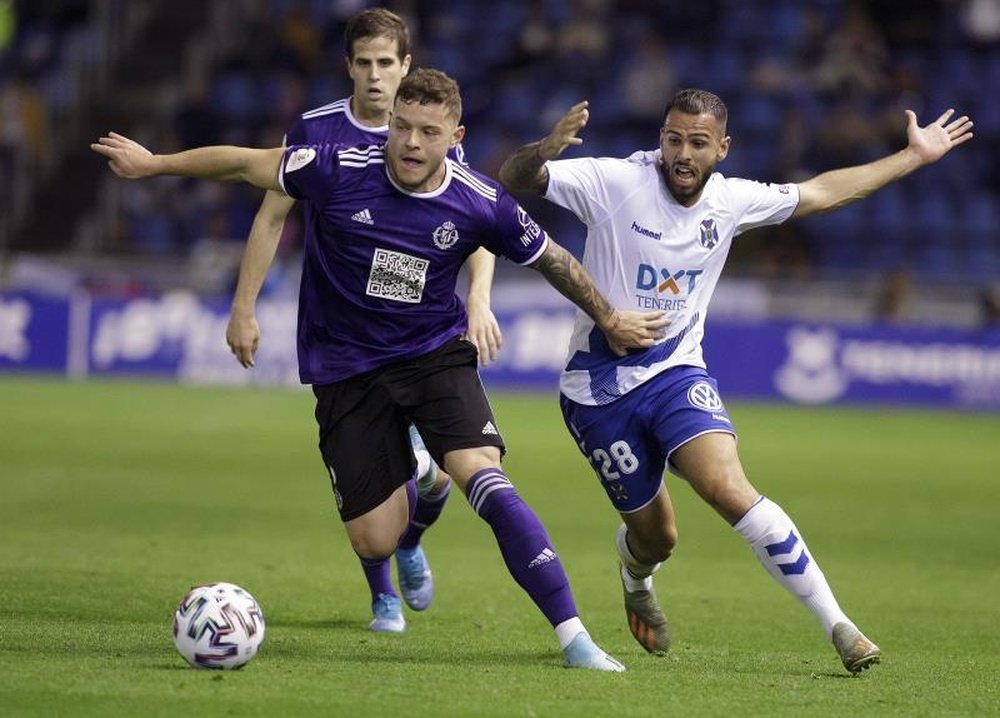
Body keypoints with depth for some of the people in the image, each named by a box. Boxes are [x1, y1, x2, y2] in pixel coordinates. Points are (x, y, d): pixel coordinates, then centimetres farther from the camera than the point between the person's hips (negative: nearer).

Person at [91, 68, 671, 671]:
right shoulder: (340, 170, -15)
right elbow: (245, 164, -1)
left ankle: (573, 635, -26)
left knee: (483, 475, -27)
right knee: (374, 543, -3)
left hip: (436, 355, 0)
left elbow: (551, 259, 5)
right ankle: (409, 484, 40)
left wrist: (609, 319, 17)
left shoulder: (480, 203, -12)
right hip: (349, 367, 1)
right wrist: (154, 163, 7)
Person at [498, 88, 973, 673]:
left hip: (677, 373, 2)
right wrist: (547, 148, -41)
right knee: (656, 538, 5)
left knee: (729, 489, -24)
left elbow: (821, 192, 17)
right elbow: (513, 180, -18)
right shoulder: (613, 183, -13)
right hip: (599, 388, -2)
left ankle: (837, 624, -22)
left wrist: (915, 155, 20)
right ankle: (635, 571, 46)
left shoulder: (730, 201, 1)